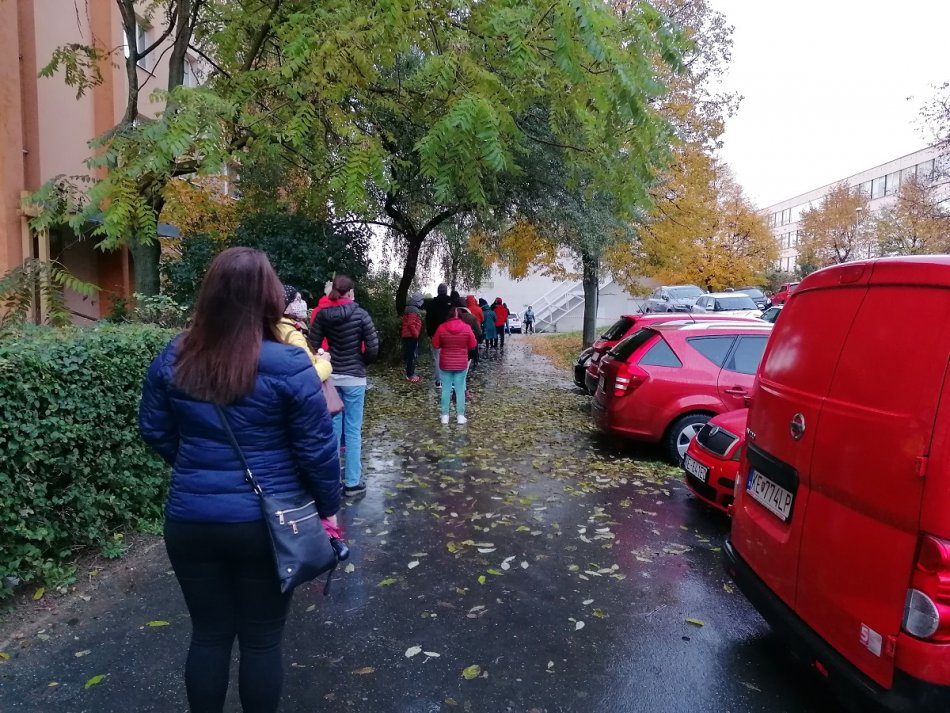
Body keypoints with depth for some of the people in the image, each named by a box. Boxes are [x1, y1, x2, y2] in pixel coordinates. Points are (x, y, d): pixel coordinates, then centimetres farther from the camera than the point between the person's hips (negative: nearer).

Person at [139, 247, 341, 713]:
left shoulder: (174, 358, -3)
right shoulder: (288, 365, -17)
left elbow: (154, 431, 9)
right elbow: (317, 448, -13)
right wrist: (328, 508, 2)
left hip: (191, 520, 4)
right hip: (268, 523, -3)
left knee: (208, 633, 20)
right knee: (261, 638, 14)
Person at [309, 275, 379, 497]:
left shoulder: (322, 314, 0)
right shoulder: (360, 314, -9)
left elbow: (312, 345, -2)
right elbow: (373, 348, -11)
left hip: (329, 377, 4)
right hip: (354, 377, -3)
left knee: (332, 428, 12)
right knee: (353, 430, 3)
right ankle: (352, 482, 9)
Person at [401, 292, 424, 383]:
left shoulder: (409, 309, 16)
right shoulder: (414, 310, -16)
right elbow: (411, 324, -25)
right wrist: (416, 334, -17)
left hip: (407, 336, 10)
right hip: (412, 336, -10)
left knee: (410, 356, 14)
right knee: (412, 356, -7)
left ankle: (410, 374, 20)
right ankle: (411, 376, -5)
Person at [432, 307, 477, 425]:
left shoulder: (442, 328, -9)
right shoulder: (466, 328, -9)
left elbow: (435, 345, 0)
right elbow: (473, 345, -1)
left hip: (445, 363, 0)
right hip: (461, 364, 0)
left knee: (446, 389, 8)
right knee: (460, 389, 8)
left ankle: (445, 416, 14)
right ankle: (460, 416, 11)